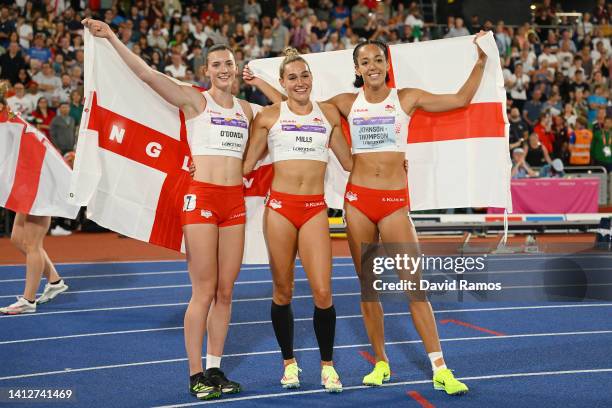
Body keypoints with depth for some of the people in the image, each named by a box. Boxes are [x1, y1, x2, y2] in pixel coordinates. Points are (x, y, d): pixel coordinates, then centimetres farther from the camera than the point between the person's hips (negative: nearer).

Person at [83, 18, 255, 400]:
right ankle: (196, 374, 4)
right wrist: (112, 37, -14)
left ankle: (215, 369, 17)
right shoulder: (194, 100, 1)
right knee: (204, 291, -4)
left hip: (235, 200, 5)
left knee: (225, 291, 7)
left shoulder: (247, 109, 15)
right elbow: (147, 73, -8)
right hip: (202, 197, -5)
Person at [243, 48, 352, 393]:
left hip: (315, 209, 1)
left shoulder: (329, 113, 10)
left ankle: (328, 366, 10)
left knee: (323, 291, -7)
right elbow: (247, 164, 9)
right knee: (283, 291, 6)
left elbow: (348, 162, 17)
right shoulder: (270, 116, 5)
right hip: (280, 206, -1)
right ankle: (290, 363, 23)